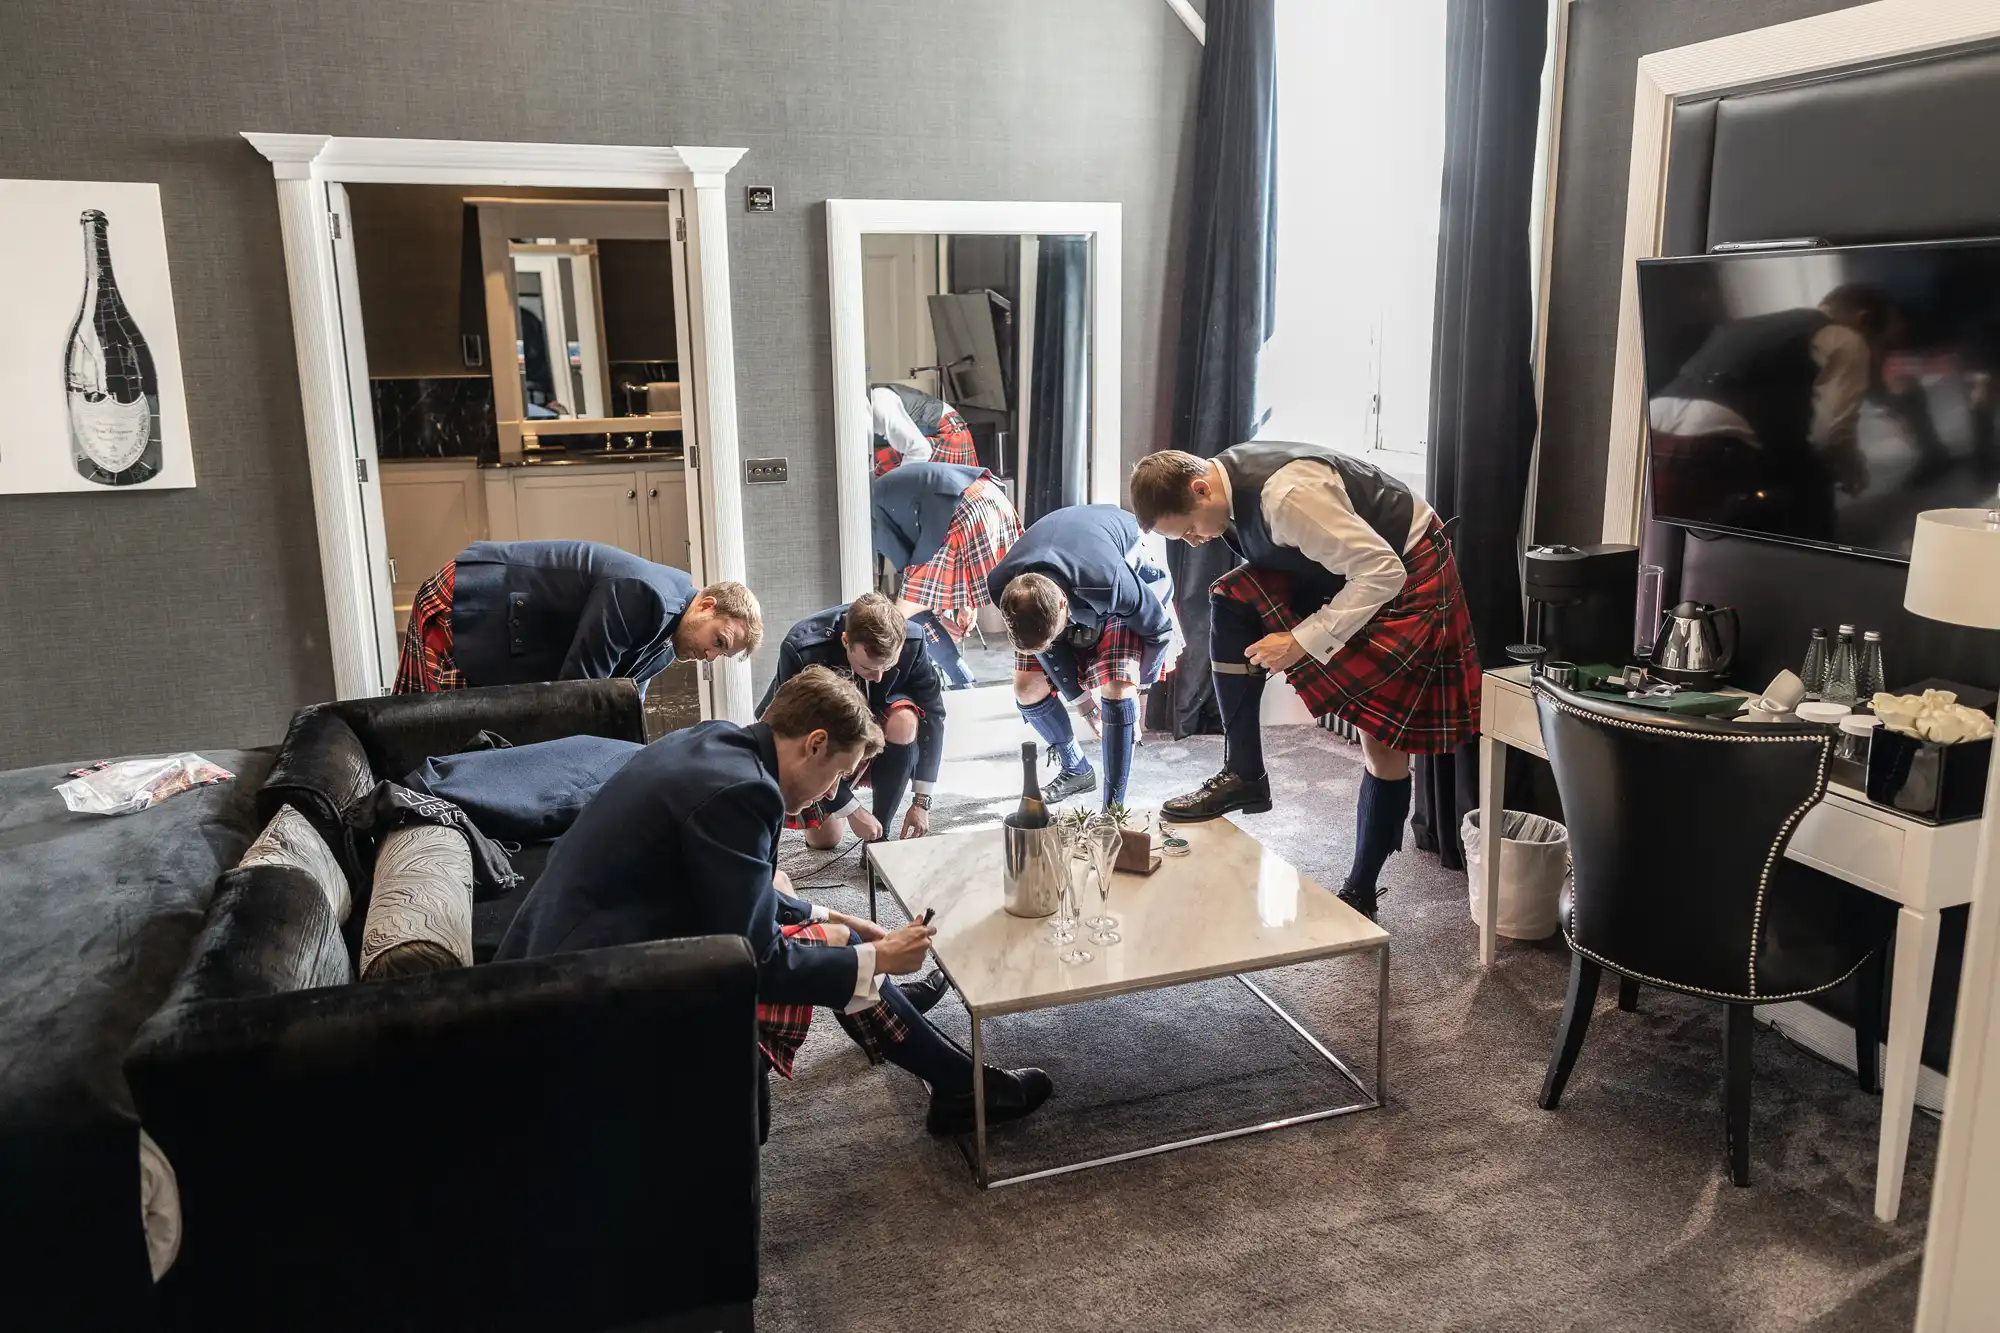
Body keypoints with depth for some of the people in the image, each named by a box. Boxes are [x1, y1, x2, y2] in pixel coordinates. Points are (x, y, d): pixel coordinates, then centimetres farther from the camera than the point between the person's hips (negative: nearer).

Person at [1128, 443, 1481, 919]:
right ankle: (1243, 776, -6)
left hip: (1403, 572, -8)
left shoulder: (1287, 494, -36)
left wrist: (1302, 641, -31)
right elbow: (1270, 559, 9)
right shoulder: (1224, 479, -9)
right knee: (1231, 604, -13)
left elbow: (1382, 573, -33)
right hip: (1333, 564, 8)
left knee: (1383, 740, -6)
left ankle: (1360, 895, 10)